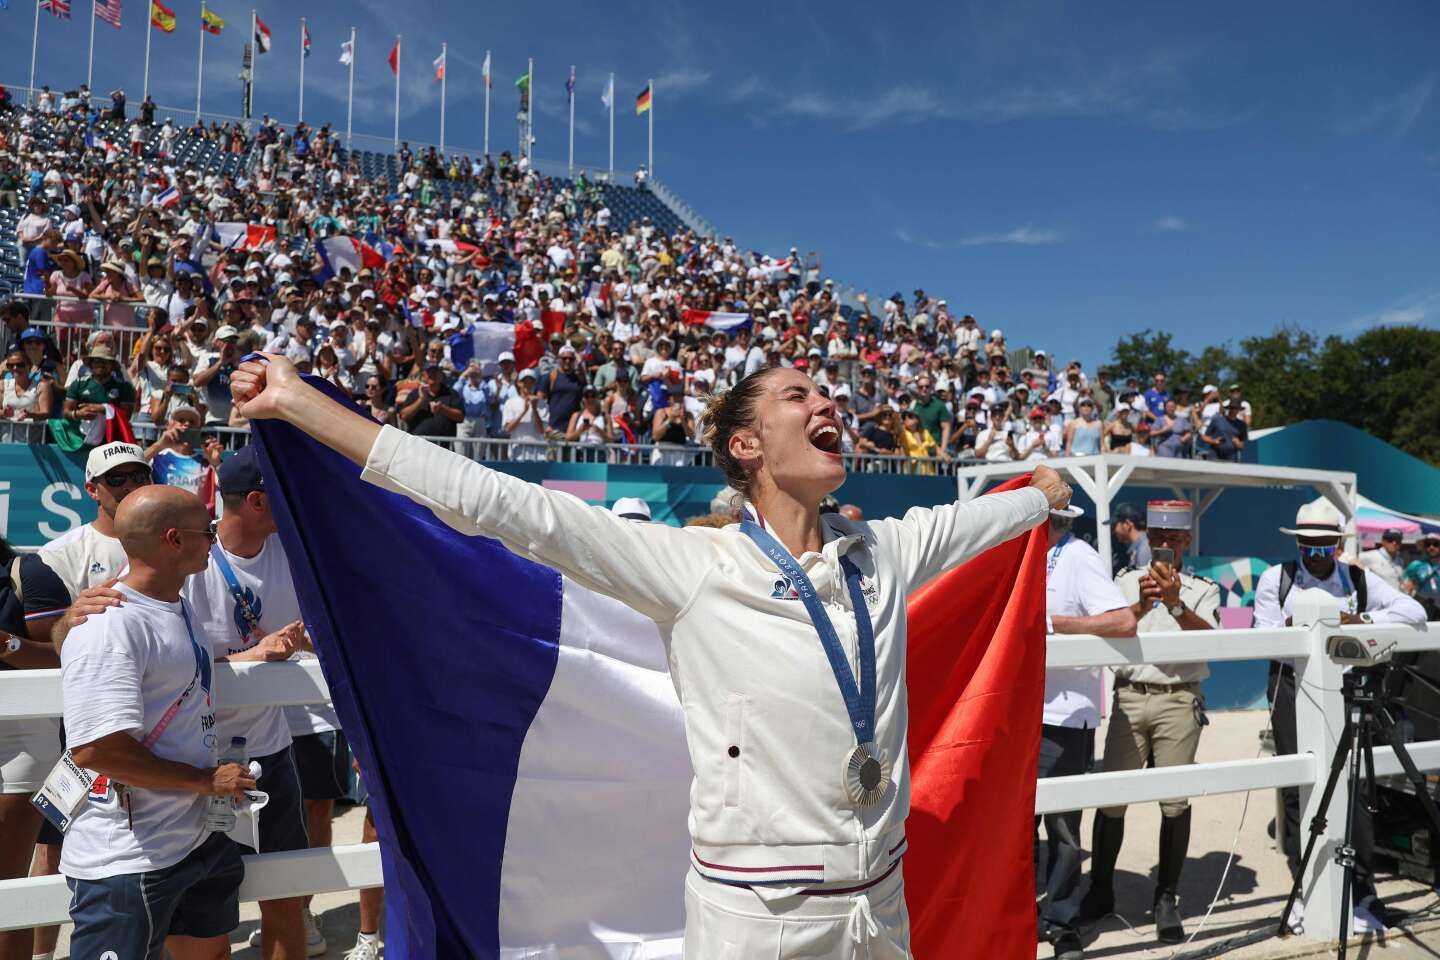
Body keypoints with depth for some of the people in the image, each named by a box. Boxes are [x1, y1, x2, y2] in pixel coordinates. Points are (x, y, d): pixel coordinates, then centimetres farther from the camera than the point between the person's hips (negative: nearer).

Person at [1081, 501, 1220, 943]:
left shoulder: (1202, 588, 10)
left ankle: (1166, 898, 13)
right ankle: (1100, 891, 14)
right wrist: (1141, 605, -19)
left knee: (1175, 800, -2)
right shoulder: (1127, 580, 13)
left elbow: (1210, 638, -8)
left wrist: (1176, 604, -24)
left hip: (1179, 700, -1)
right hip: (1130, 696, 1)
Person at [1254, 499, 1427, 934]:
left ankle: (1362, 893, 7)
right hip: (1291, 688, 0)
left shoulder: (1359, 580, 7)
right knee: (1297, 788, 1)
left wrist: (1361, 619, -16)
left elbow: (1414, 611, -4)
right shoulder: (1276, 579, 5)